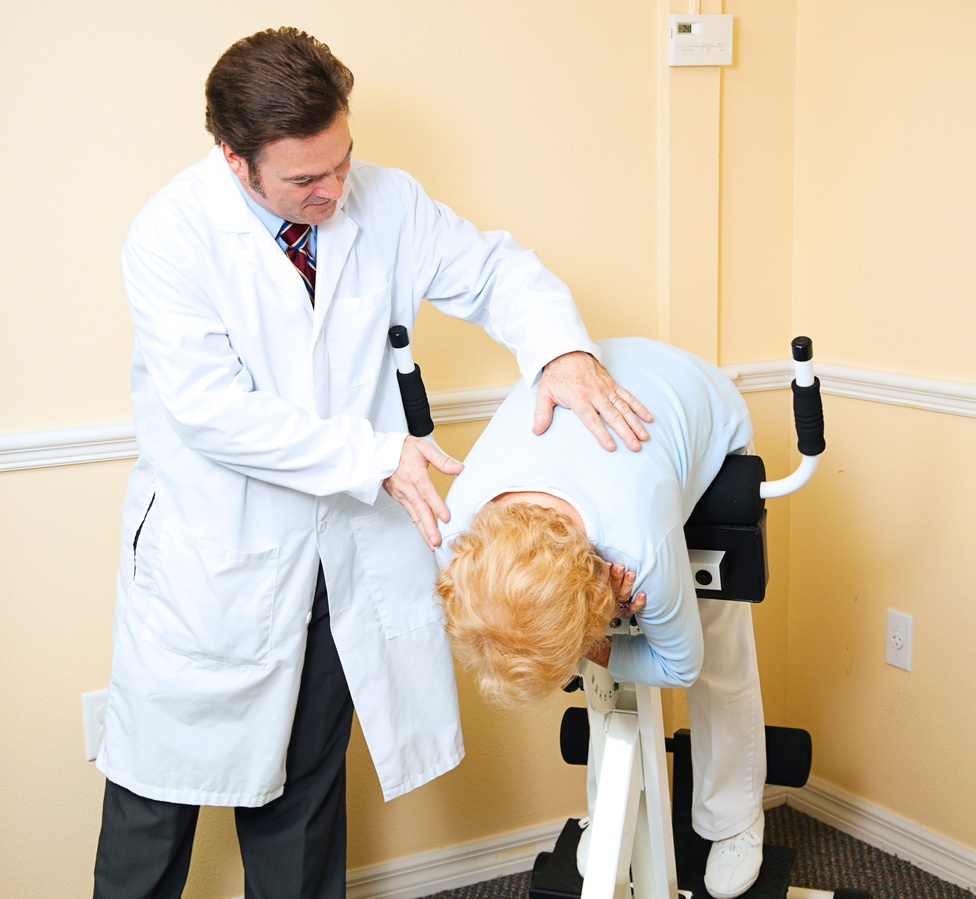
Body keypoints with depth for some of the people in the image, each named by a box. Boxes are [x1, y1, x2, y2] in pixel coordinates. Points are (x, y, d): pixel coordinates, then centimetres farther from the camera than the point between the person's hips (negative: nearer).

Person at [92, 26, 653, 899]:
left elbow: (496, 269, 2)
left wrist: (563, 349, -20)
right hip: (211, 558, -3)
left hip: (348, 555, 4)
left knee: (305, 785, 19)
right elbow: (211, 410, -22)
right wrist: (374, 454, -23)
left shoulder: (386, 202, -5)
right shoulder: (172, 235, -17)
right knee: (163, 783, 10)